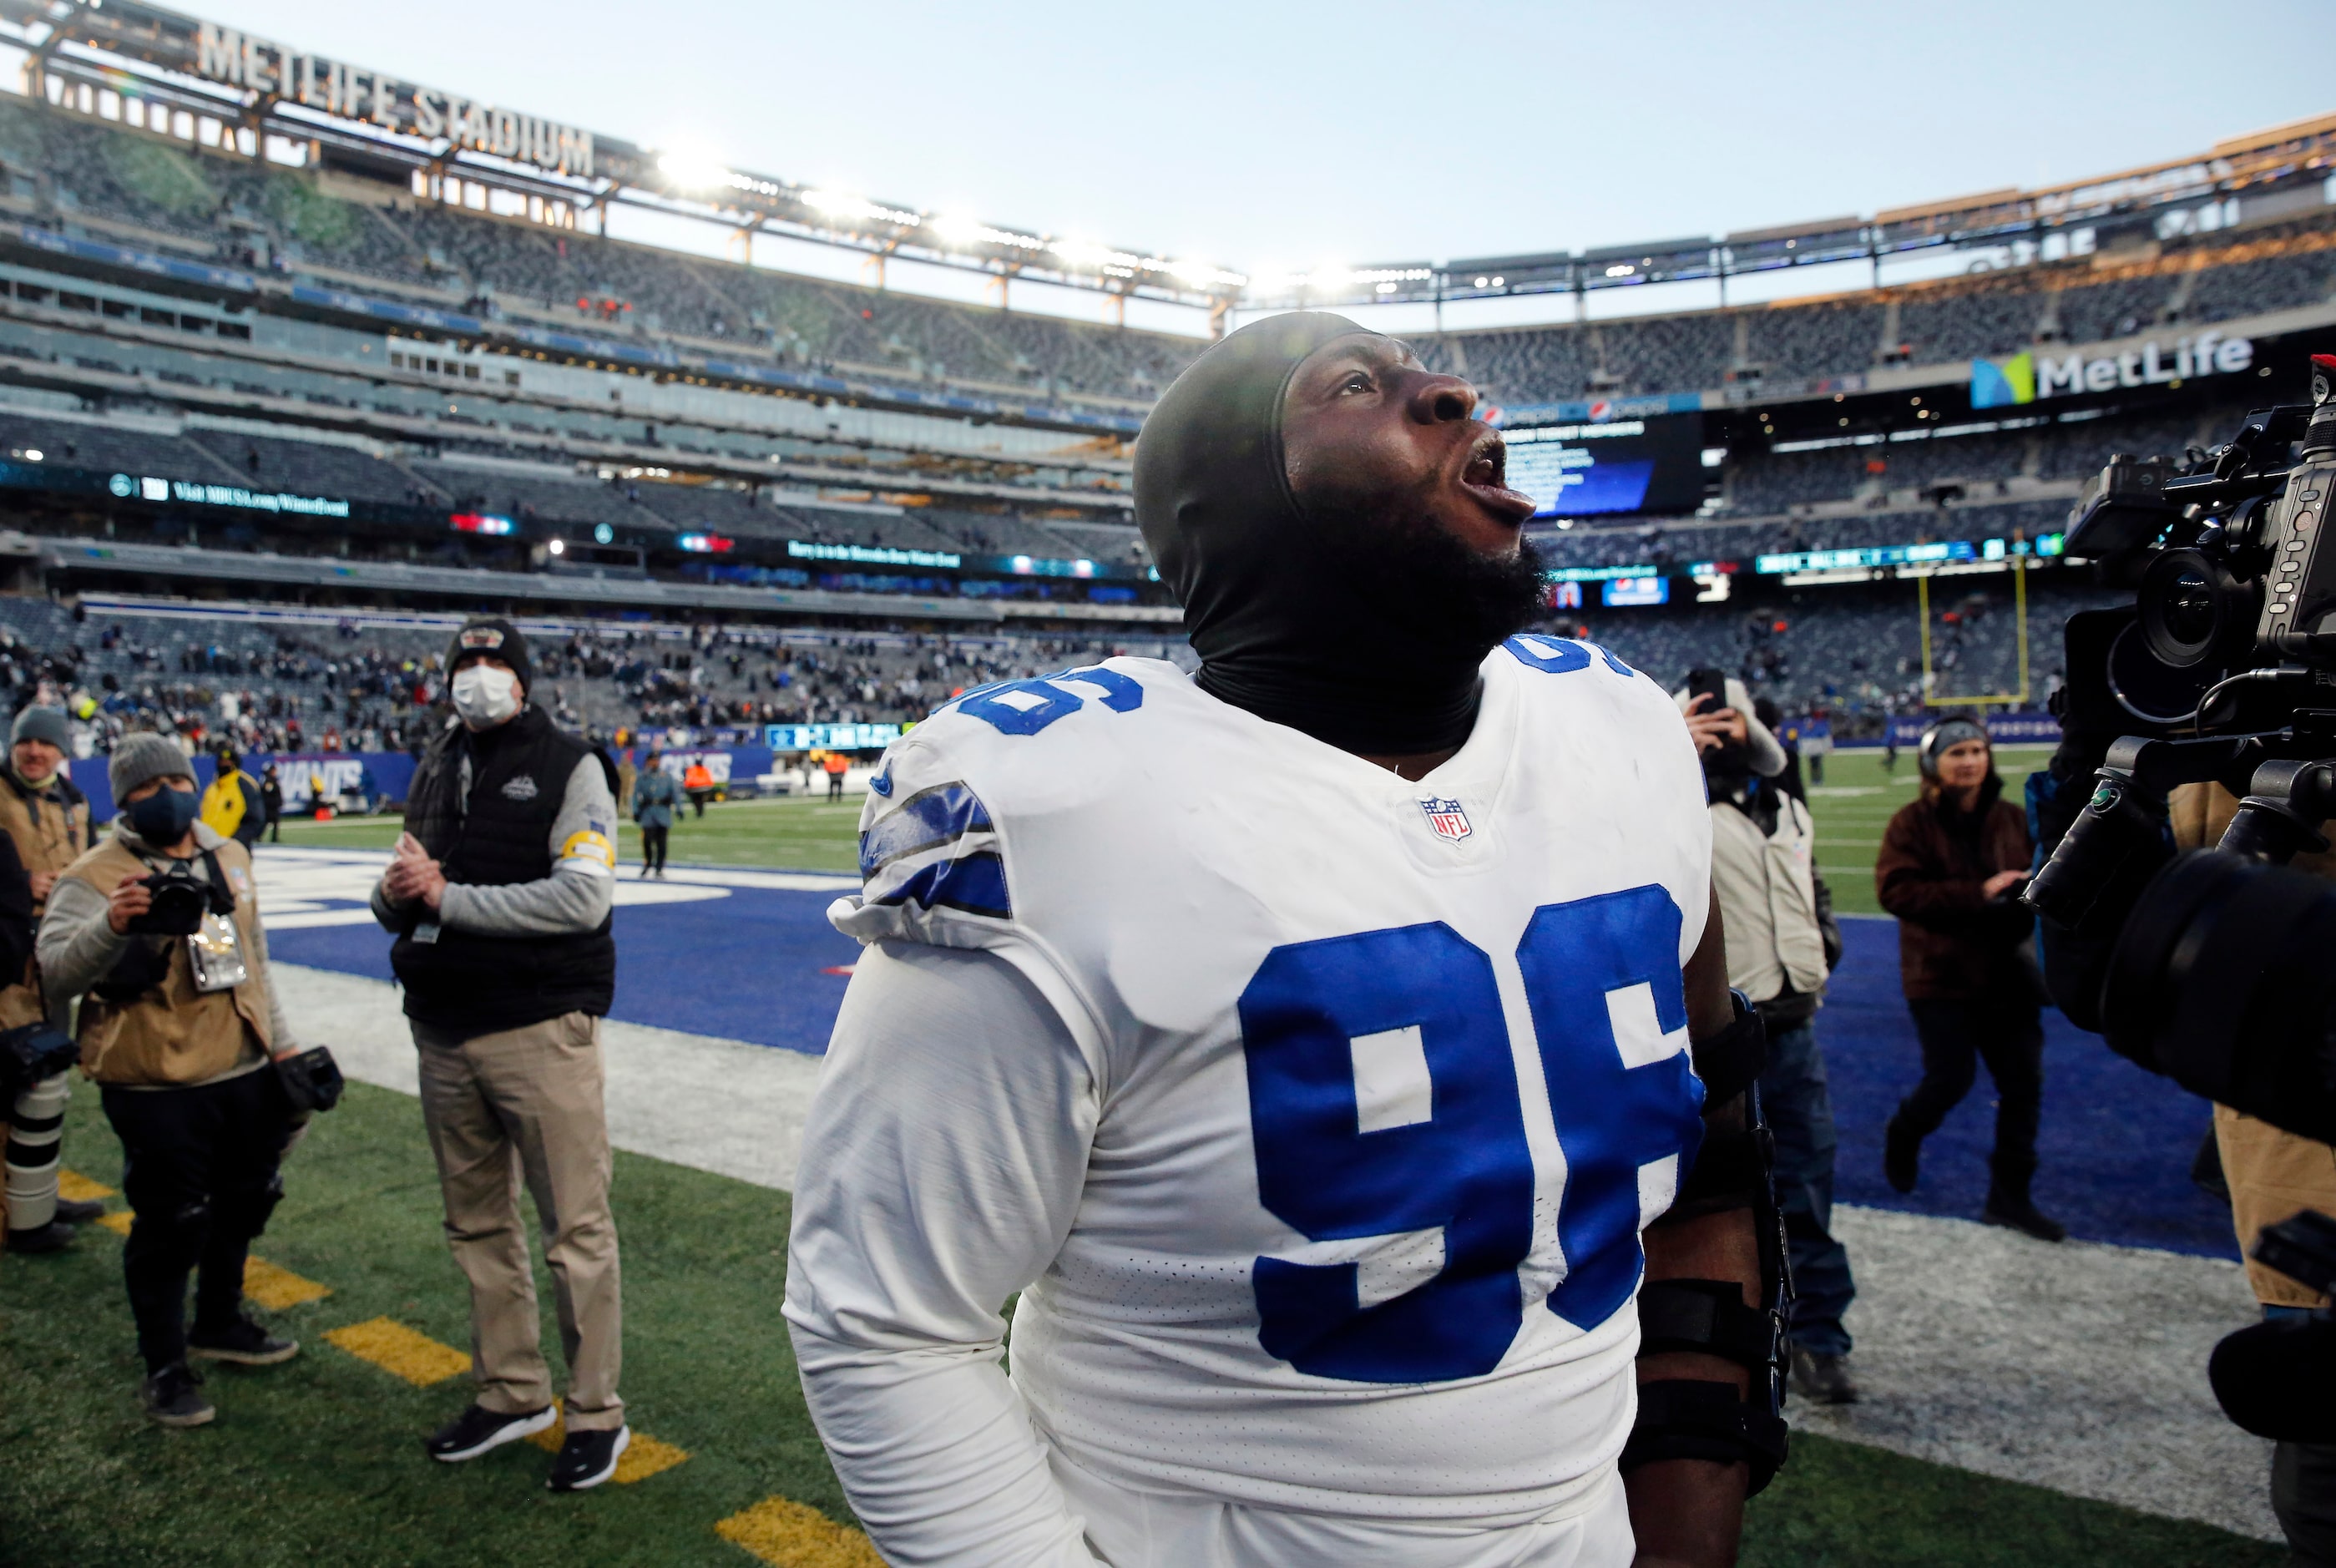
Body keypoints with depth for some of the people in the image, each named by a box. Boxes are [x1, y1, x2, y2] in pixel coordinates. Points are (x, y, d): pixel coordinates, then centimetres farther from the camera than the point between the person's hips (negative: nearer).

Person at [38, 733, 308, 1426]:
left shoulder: (228, 857, 9)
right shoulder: (95, 877, -12)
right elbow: (56, 971, -26)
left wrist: (281, 1041, 19)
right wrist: (112, 925, -45)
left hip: (244, 1071, 7)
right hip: (157, 1088, -7)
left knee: (242, 1203, 20)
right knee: (170, 1226, 2)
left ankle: (220, 1324, 42)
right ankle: (165, 1368, 21)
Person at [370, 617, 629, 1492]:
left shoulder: (567, 765, -6)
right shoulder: (434, 773, 16)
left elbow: (581, 897, -17)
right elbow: (401, 904, 18)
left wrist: (448, 897, -17)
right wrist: (395, 894, -6)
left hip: (538, 1031, -7)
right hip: (444, 1030, 7)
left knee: (575, 1230, -1)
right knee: (477, 1223, 16)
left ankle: (596, 1414, 12)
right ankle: (512, 1393, 31)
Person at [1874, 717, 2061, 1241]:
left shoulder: (2013, 819, 7)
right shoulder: (1913, 823, -8)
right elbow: (1896, 891, -19)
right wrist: (1977, 894, -25)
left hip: (2006, 975, 5)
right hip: (1941, 976, -5)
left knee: (2023, 1082, 6)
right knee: (1951, 1077, -5)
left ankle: (2009, 1196, 22)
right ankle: (1902, 1135, 29)